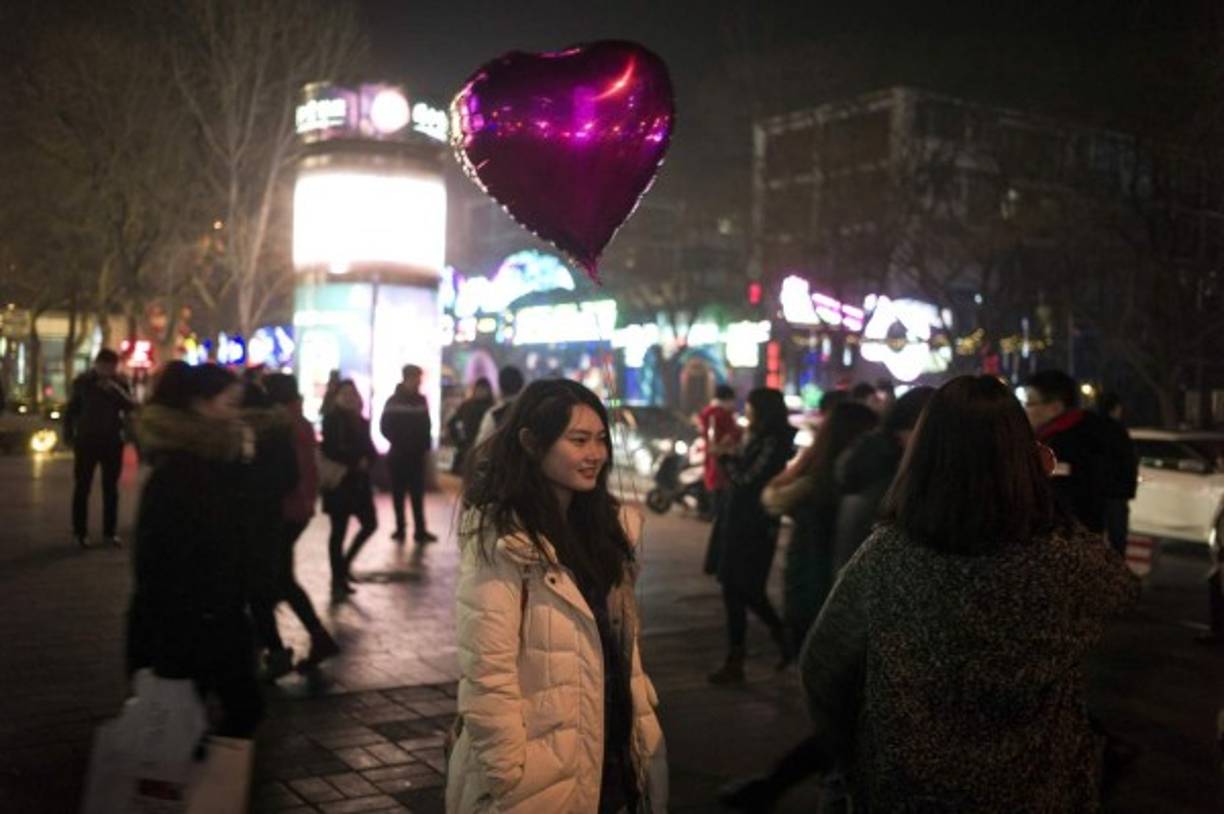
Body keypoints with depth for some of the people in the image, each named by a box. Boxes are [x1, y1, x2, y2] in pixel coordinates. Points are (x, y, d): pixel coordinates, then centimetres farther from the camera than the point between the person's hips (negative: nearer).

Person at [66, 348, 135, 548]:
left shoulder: (120, 383, 2)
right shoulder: (83, 382, 0)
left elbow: (132, 408, -6)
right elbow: (71, 410, 5)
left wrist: (118, 391, -19)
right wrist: (69, 435, -1)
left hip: (112, 441, 1)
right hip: (86, 440, -1)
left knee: (111, 488, 6)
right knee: (82, 488, -1)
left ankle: (109, 532, 12)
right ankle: (80, 532, 5)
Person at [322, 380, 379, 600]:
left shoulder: (360, 421, 12)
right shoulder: (332, 419, -6)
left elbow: (370, 449, 11)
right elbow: (330, 451, -15)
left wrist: (367, 462, -11)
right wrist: (356, 462, -16)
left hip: (359, 481, 7)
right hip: (339, 481, -7)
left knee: (370, 524, 8)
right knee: (338, 531, -2)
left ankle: (344, 565, 25)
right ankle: (338, 581, 6)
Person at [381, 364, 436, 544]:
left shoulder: (421, 400, 6)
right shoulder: (394, 401, -3)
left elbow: (426, 427, 10)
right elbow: (385, 427, -3)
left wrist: (426, 448, -1)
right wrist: (399, 443, -9)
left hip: (418, 454, 2)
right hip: (398, 454, -2)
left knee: (418, 494, 0)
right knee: (398, 493, 4)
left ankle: (420, 530, 0)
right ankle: (400, 528, 10)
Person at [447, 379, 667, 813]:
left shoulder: (607, 523, 7)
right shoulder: (502, 541, -18)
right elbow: (487, 677, -20)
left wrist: (643, 724, 10)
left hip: (613, 761, 7)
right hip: (544, 778, -7)